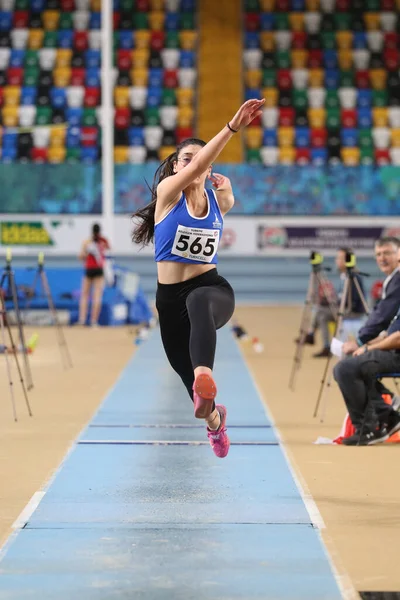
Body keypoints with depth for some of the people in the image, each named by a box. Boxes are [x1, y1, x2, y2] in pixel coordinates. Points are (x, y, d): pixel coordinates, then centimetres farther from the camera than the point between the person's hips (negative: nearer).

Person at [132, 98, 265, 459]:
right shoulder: (168, 192, -6)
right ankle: (214, 418, 48)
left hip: (212, 288, -1)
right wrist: (232, 127, -38)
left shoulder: (218, 201, 5)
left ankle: (204, 379, -69)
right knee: (185, 371, 11)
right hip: (169, 297, 1)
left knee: (199, 302, -40)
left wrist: (225, 191, 7)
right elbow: (193, 169, -26)